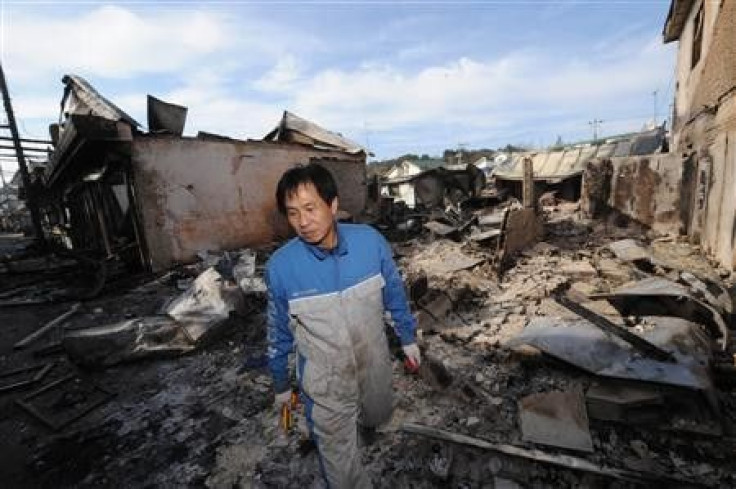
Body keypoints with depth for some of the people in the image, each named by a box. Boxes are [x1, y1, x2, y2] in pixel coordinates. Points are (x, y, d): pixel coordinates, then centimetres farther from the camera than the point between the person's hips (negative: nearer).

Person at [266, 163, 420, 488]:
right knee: (339, 456, 16)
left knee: (378, 417, 32)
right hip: (324, 380, -2)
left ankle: (360, 418, 67)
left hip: (374, 363, 3)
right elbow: (280, 332, -6)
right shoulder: (280, 267, -22)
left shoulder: (370, 241, -20)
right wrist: (281, 384, 7)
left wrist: (407, 338, 8)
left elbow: (394, 293, -3)